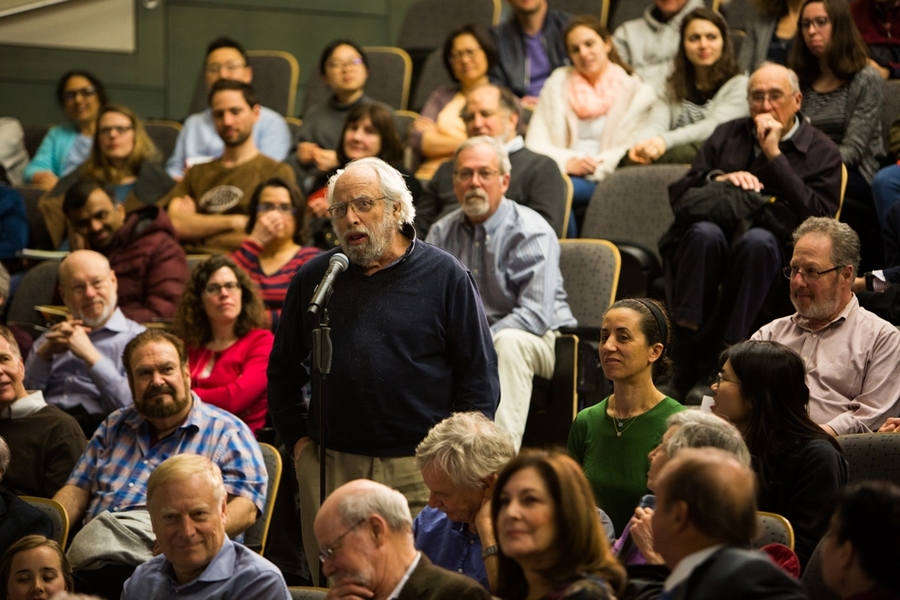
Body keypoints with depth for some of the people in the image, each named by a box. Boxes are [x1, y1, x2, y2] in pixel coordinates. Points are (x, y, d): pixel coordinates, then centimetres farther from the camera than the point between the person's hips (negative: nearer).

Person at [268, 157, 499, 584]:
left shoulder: (445, 276, 1)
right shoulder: (314, 278, 11)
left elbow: (480, 376, 1)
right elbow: (283, 370, 18)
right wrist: (298, 439, 8)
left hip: (419, 470, -3)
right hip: (329, 466, 3)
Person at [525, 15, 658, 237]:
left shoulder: (636, 90, 11)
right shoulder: (558, 83, 20)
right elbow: (535, 143, 11)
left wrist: (597, 166, -14)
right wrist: (568, 161, -9)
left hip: (607, 183, -3)